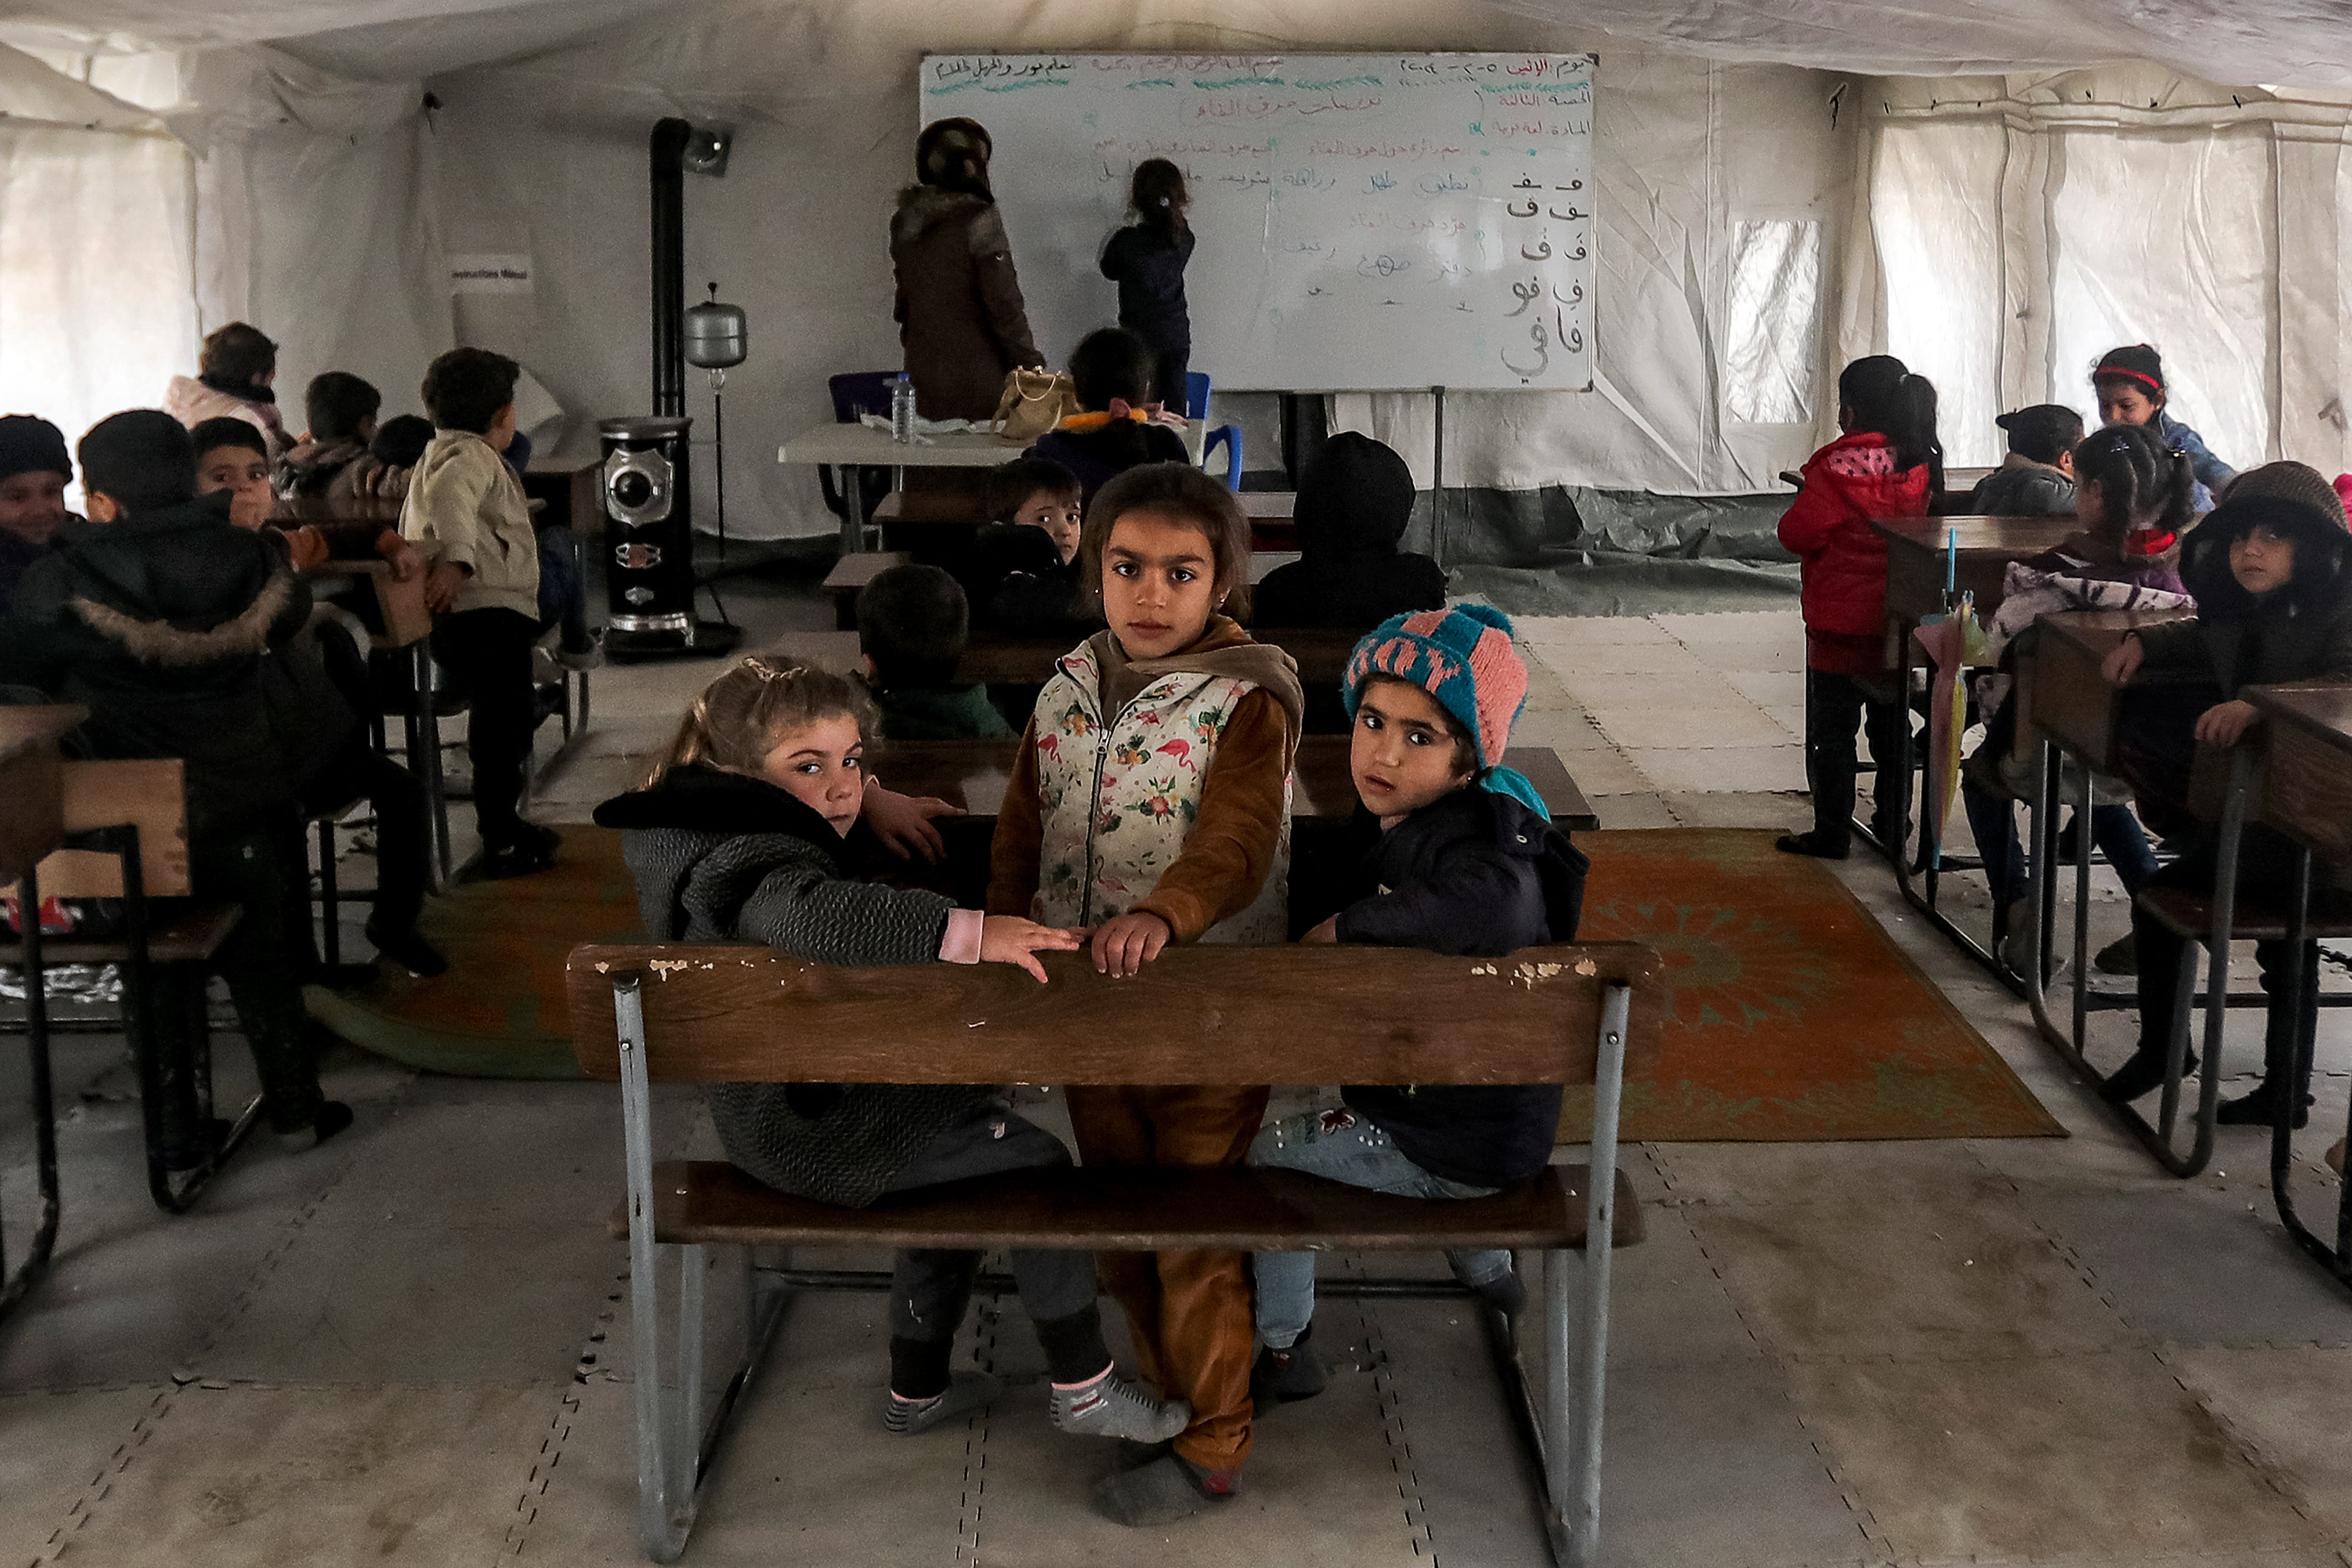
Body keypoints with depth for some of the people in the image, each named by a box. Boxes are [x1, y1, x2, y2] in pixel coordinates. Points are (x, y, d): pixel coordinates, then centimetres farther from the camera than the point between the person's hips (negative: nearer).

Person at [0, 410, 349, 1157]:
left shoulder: (62, 583, -17)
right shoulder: (249, 559, -9)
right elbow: (287, 621, 11)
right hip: (239, 801, 2)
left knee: (155, 970, 15)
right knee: (261, 961, 17)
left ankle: (178, 1130, 19)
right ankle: (296, 1110, 23)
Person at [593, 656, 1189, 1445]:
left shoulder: (712, 839, 8)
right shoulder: (757, 862, -26)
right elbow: (814, 911, -53)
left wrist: (868, 803, 21)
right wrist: (968, 931, -58)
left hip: (769, 1109, 11)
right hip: (814, 1129, -11)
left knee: (959, 1169, 28)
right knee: (1034, 1161, -5)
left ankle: (918, 1388, 39)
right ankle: (1084, 1389, 6)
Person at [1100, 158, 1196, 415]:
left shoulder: (1126, 240, -17)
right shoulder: (1184, 238, -4)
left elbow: (1110, 271, 1)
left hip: (1141, 338, -4)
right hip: (1177, 335, 4)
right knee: (1174, 411, 11)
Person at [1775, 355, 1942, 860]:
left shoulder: (1836, 469, -19)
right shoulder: (1918, 467, 0)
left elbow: (1799, 534, -15)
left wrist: (1803, 501, 2)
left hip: (1839, 619, -6)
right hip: (1899, 621, 6)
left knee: (1832, 730, 3)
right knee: (1891, 724, 17)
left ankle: (1832, 833, 6)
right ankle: (1893, 824, 25)